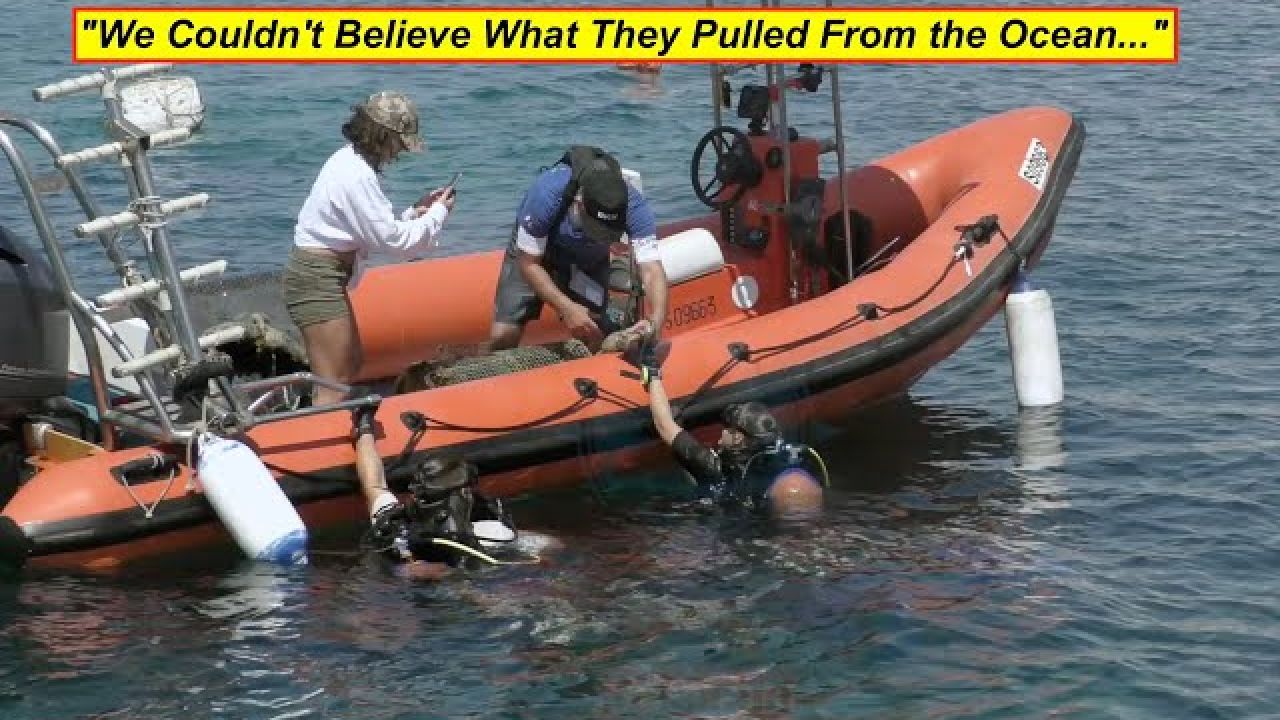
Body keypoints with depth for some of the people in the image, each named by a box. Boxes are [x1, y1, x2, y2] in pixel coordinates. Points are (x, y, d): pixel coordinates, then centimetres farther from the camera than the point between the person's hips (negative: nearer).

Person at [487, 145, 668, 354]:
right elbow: (528, 264, -29)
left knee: (594, 338, -13)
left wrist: (655, 324, -56)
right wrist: (567, 308, -40)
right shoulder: (546, 194, -40)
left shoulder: (634, 206, -35)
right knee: (502, 338, -12)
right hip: (533, 252, -2)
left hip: (589, 260, 2)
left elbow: (652, 271, -38)